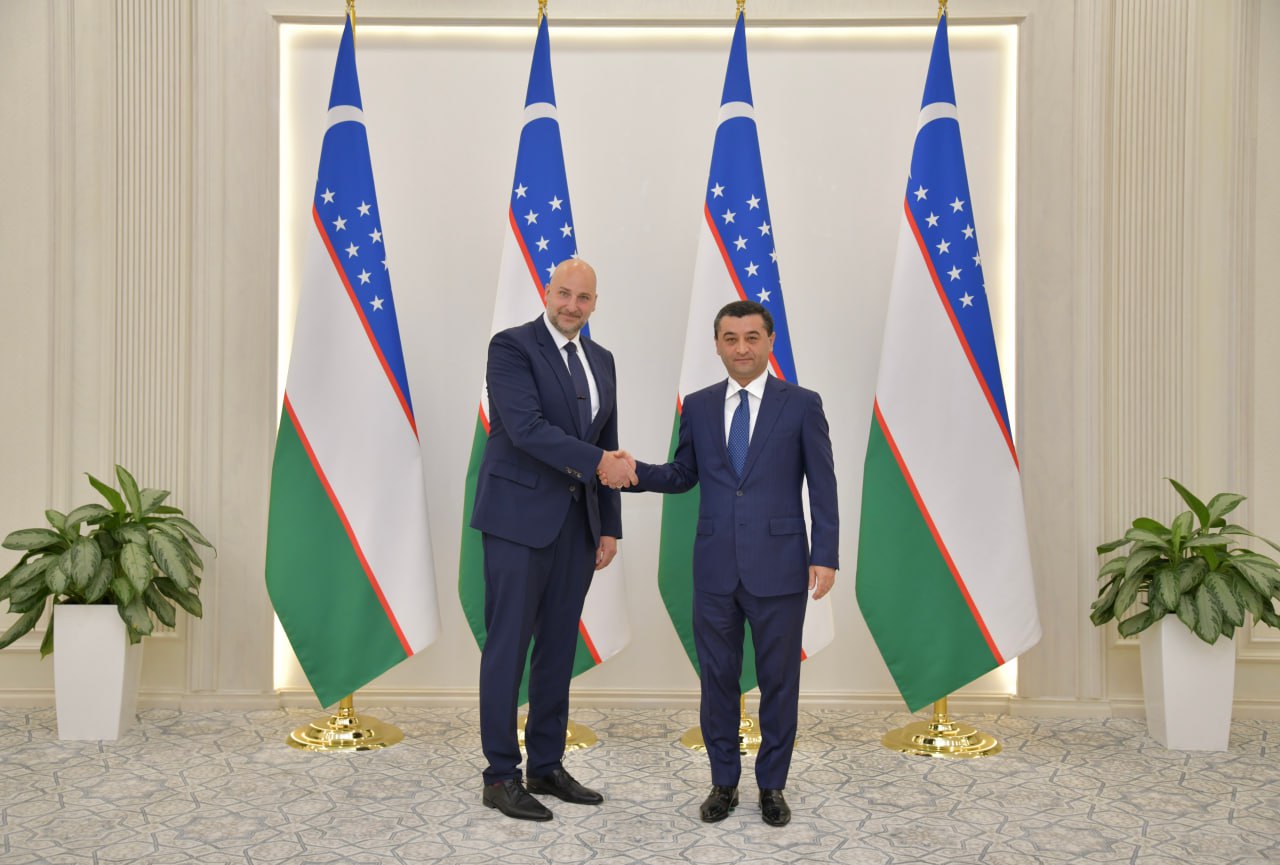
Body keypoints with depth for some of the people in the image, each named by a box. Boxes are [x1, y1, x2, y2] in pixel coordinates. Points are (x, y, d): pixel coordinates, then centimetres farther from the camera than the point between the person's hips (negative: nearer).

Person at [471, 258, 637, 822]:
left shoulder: (601, 360, 14)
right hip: (520, 517, -6)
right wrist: (598, 463, -24)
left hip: (577, 521, 7)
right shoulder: (511, 346, -6)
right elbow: (526, 427, -20)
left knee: (559, 647, 11)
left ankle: (547, 766, 23)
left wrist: (610, 527, 12)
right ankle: (501, 776, 11)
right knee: (508, 646, 0)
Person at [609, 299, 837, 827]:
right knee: (718, 677, 11)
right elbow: (683, 475, 12)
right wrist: (636, 473, -7)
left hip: (778, 566, -2)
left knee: (778, 679, 9)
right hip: (715, 567, 2)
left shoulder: (802, 405, -1)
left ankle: (772, 785, 26)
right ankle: (724, 782, 28)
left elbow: (822, 487, -2)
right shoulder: (698, 406, 7)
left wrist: (826, 557, -7)